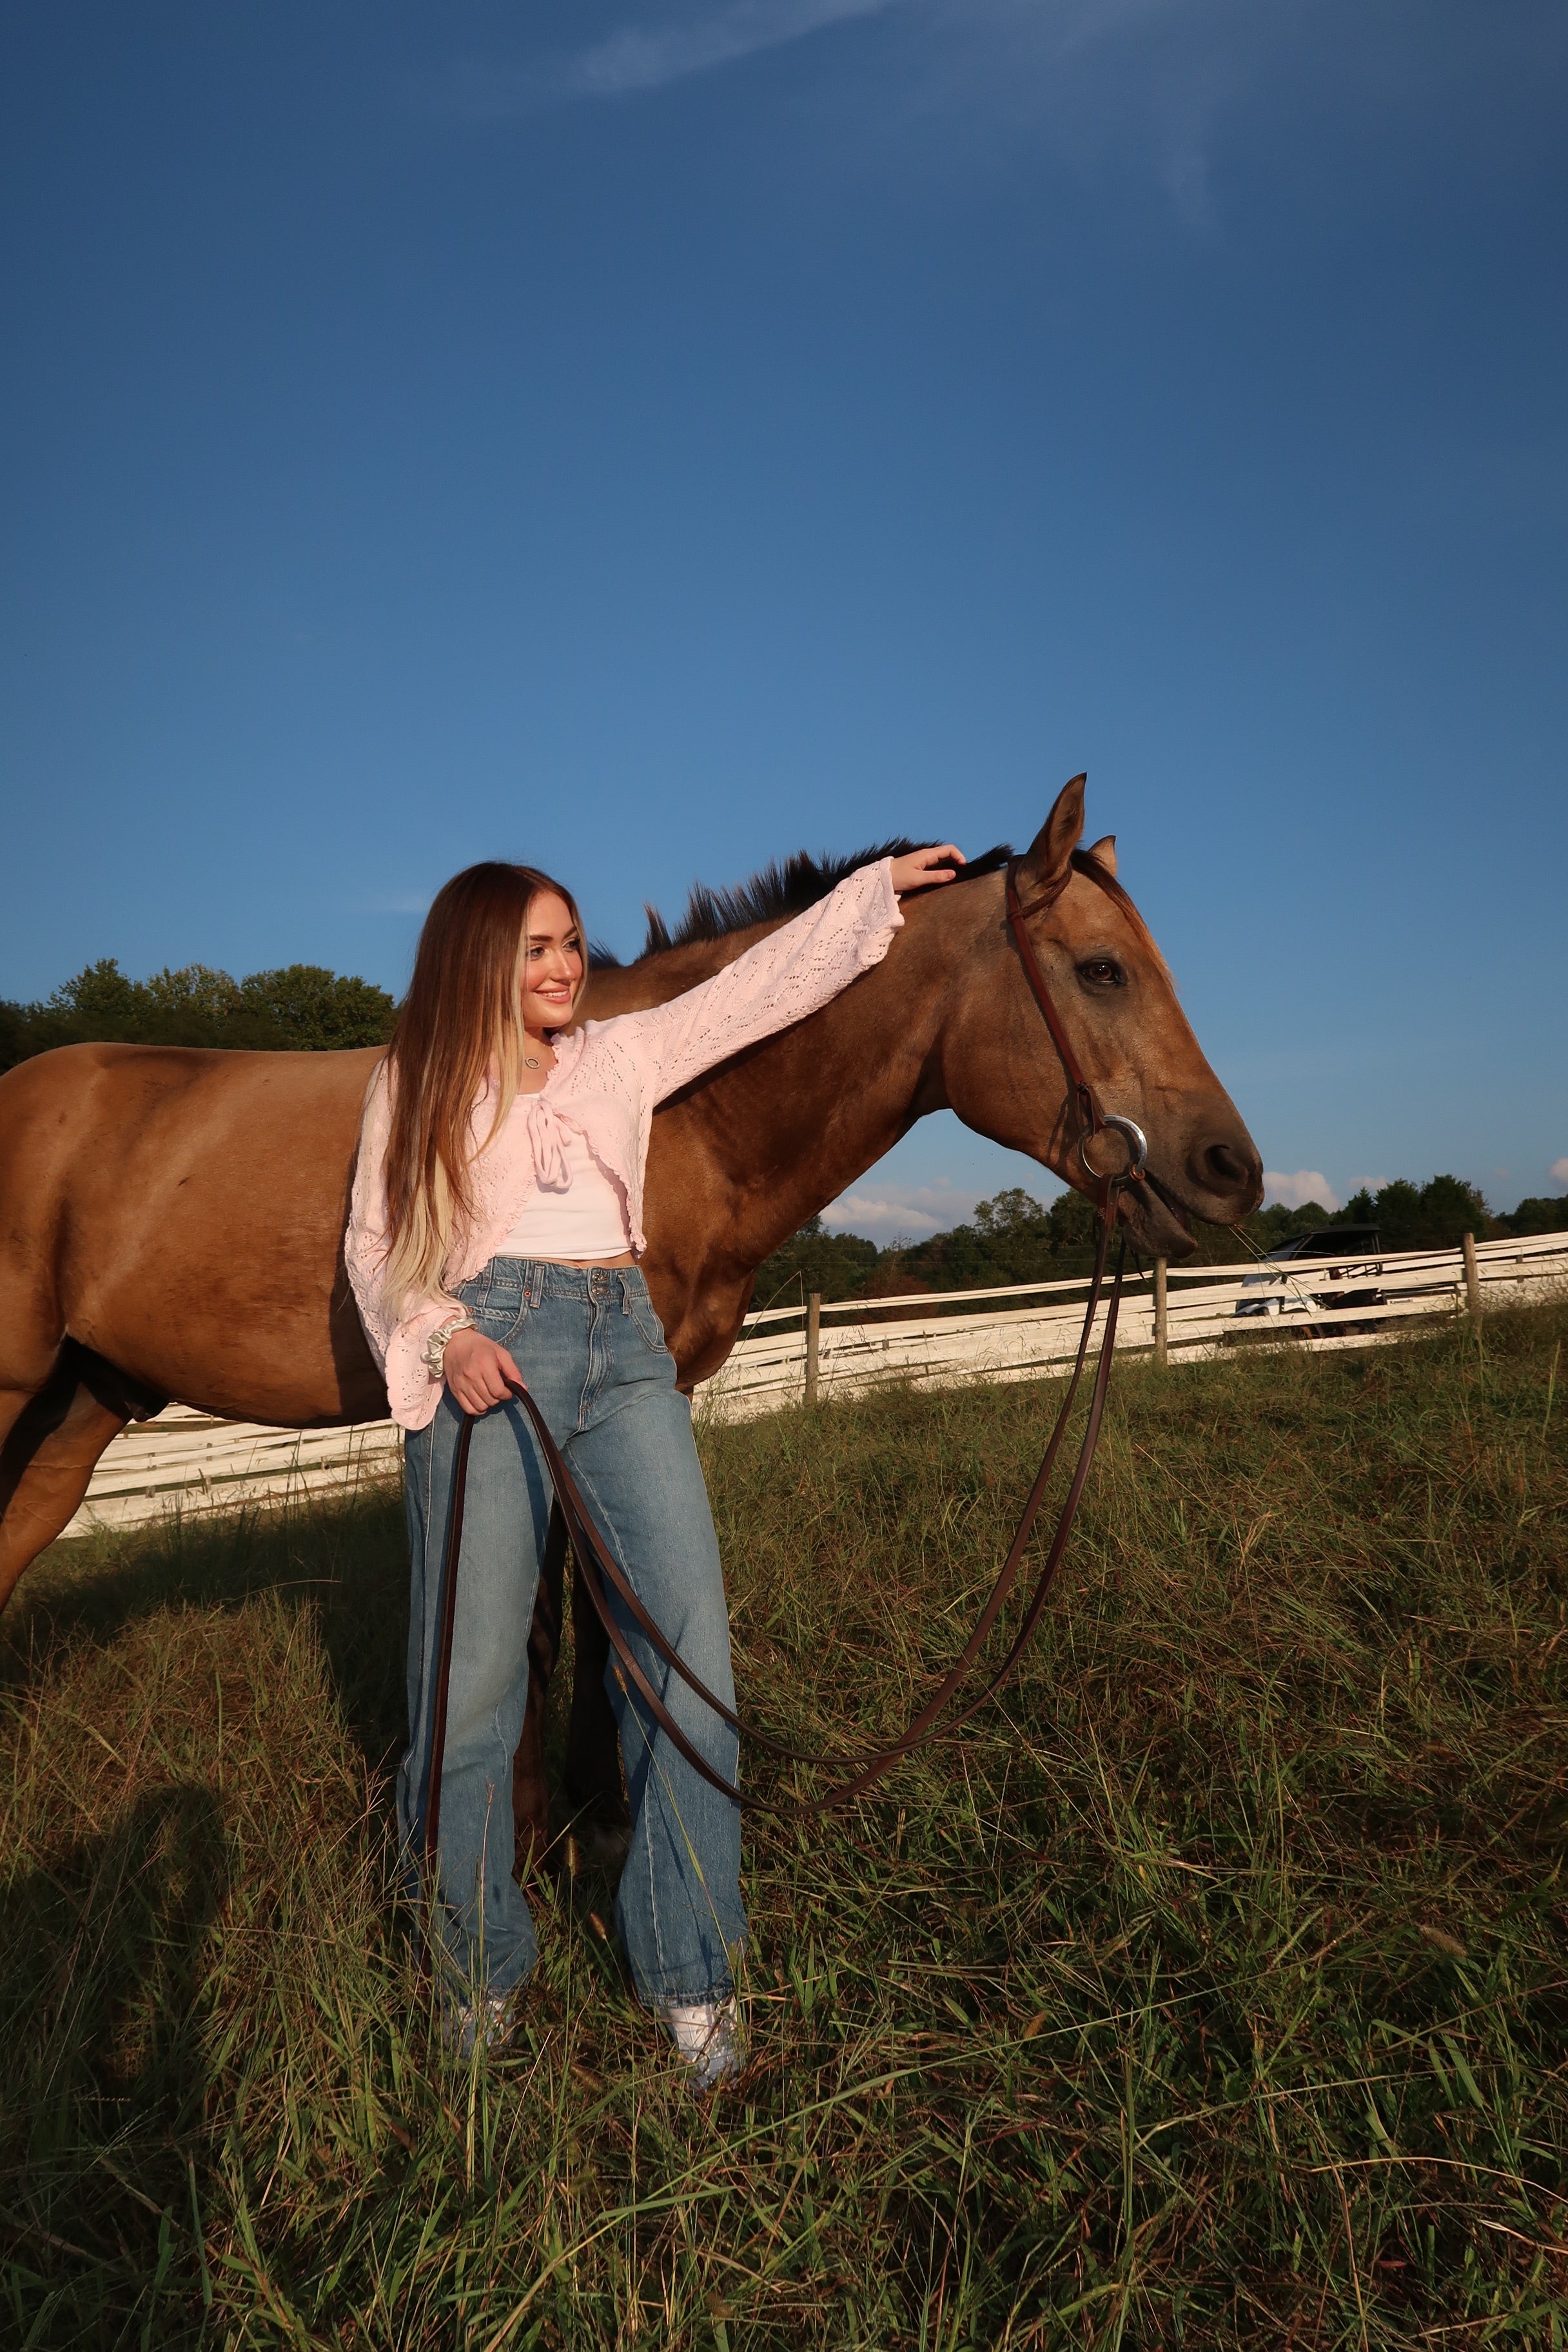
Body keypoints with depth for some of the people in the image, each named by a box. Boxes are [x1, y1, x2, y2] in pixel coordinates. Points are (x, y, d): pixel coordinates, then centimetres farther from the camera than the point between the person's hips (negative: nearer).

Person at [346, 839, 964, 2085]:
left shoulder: (626, 1053, 18)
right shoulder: (418, 1082, 10)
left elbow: (759, 985, 20)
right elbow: (377, 1248, 7)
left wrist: (883, 884, 21)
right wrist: (442, 1336, -12)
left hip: (626, 1348, 3)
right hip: (489, 1352, -3)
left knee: (690, 1646, -5)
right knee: (473, 1673, -1)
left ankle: (691, 1979, 10)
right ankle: (481, 1963, 23)